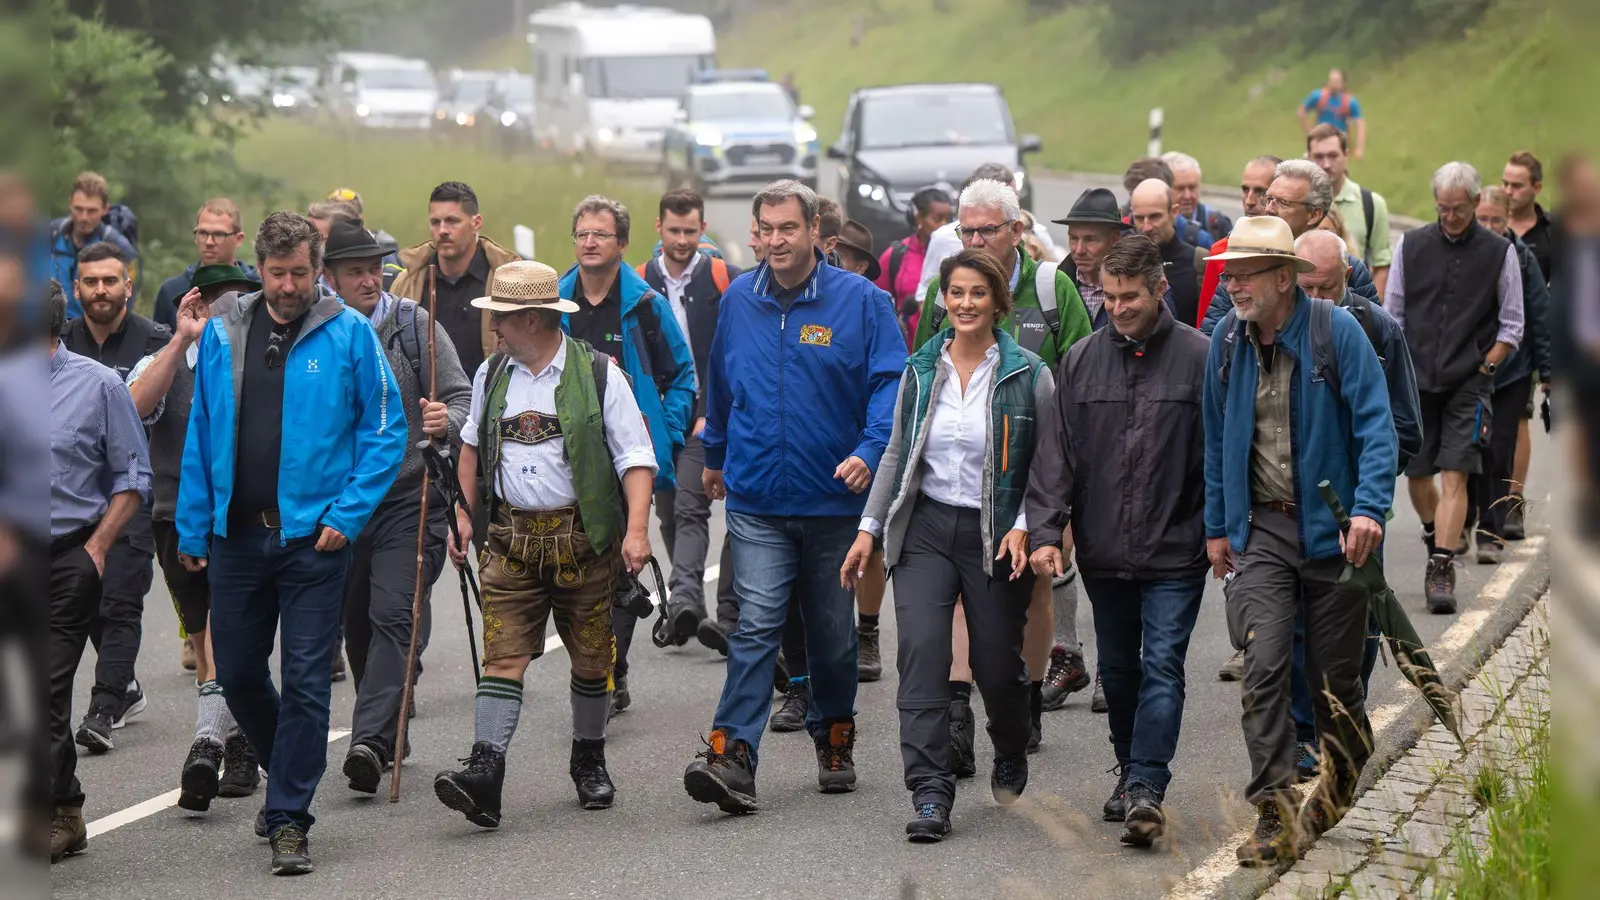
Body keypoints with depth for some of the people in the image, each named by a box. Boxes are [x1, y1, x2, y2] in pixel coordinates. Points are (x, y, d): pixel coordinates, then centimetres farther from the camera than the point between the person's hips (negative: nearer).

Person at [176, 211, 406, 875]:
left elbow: (385, 430, -4)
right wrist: (193, 528, 6)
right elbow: (201, 435, 9)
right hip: (236, 534, 4)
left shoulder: (349, 333, -5)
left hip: (314, 536, -4)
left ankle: (288, 819, 5)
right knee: (237, 675, 13)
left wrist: (348, 514, -12)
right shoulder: (223, 332, 4)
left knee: (306, 681, -3)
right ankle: (290, 773, 36)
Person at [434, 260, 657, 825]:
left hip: (582, 538, -2)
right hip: (511, 539, 2)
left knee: (591, 657, 8)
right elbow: (473, 445, 25)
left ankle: (589, 763, 27)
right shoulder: (491, 375, 10)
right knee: (503, 655, -9)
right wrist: (464, 512, 18)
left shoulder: (598, 374, -5)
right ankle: (484, 772, -18)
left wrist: (636, 529, -18)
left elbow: (635, 457, -7)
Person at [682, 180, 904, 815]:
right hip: (756, 500, 1)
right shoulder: (739, 301, 6)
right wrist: (715, 457, 31)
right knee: (756, 626, -12)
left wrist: (870, 451, -23)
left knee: (832, 632, 13)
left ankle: (834, 740, 33)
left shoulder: (860, 301, -4)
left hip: (834, 498, -1)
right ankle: (732, 757, -18)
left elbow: (890, 383, -7)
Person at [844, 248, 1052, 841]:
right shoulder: (920, 371, 8)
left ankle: (1010, 756, 37)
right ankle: (930, 795, -13)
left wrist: (1024, 526, -13)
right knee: (921, 652, -13)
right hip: (925, 528, 2)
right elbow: (897, 454, 14)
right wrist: (870, 528, 9)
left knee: (998, 664, 4)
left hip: (995, 536, -2)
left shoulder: (1028, 376, -3)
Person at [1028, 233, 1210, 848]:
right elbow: (1056, 452, 4)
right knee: (1117, 668, 15)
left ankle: (1146, 788, -12)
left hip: (1174, 550, -4)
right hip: (1102, 550, 4)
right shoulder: (1081, 360, 5)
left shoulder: (1198, 357, -5)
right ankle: (1131, 772, 29)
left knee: (1162, 666, -9)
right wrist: (1045, 529, -5)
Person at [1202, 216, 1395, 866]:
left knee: (1334, 676, 7)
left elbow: (1375, 424, -13)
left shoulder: (1337, 331, -10)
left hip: (1331, 528, -2)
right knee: (1264, 665, -13)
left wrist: (1368, 507, -25)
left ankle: (1342, 781, 35)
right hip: (1261, 527, 3)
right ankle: (1275, 816, -12)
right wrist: (1217, 525, 16)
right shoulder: (1227, 340, 3)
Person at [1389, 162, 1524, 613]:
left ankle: (1441, 570, -13)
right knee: (1416, 473, 9)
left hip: (1469, 385, -3)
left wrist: (1484, 368, -4)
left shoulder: (1500, 253, 0)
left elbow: (1512, 325, 5)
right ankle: (1438, 537, 36)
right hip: (1416, 381, 3)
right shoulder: (1410, 245, 5)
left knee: (1454, 476, -11)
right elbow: (1393, 313, 10)